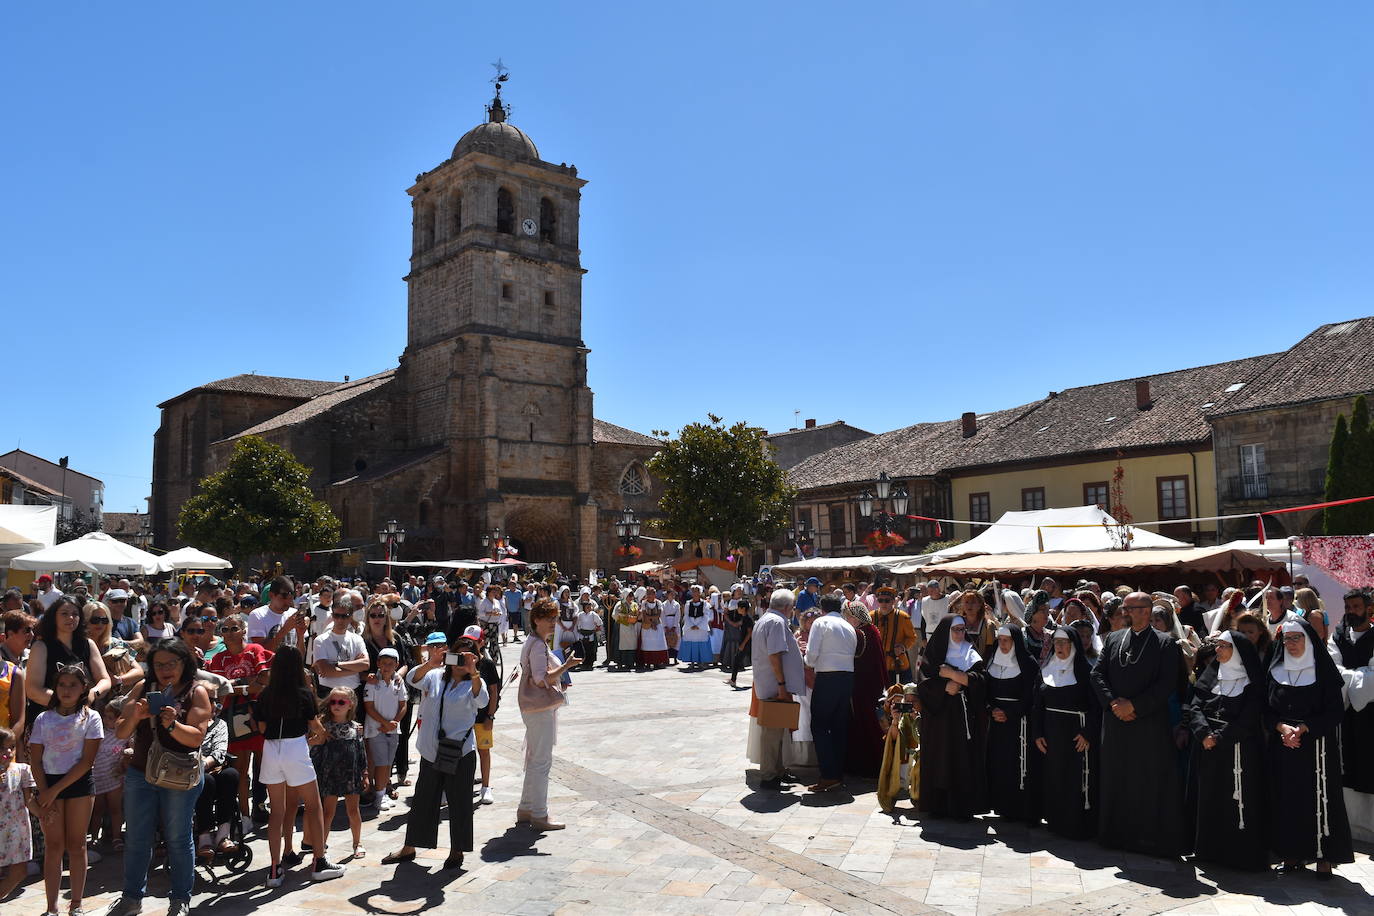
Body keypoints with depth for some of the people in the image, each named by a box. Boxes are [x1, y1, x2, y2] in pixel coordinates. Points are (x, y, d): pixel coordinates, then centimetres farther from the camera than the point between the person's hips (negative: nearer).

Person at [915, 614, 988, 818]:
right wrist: (945, 687, -18)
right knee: (941, 759, 0)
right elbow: (923, 682, -4)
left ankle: (963, 805, 6)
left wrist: (952, 674, -12)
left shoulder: (971, 654, 10)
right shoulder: (933, 654, 5)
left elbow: (981, 678, -6)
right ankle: (939, 804, 8)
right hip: (939, 716, -1)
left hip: (966, 716, 1)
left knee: (965, 761, -1)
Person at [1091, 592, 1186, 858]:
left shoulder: (1165, 643, -3)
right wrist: (1113, 702, -7)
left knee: (1152, 783, 0)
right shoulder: (1113, 639, 10)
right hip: (1116, 721, 4)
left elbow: (1168, 684, -10)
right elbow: (1098, 674, 7)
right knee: (1116, 780, 10)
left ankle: (1155, 839, 10)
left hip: (1150, 724, -4)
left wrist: (1134, 705, -14)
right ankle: (1118, 835, 20)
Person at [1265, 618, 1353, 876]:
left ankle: (1324, 856, 4)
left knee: (1319, 797, -4)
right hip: (1282, 748, 3)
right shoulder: (1275, 672, 8)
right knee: (1286, 798, 3)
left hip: (1317, 746, -3)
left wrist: (1303, 728, -15)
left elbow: (1335, 711, -5)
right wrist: (1282, 727, -11)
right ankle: (1293, 853, 12)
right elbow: (1266, 710, 8)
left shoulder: (1323, 671, -1)